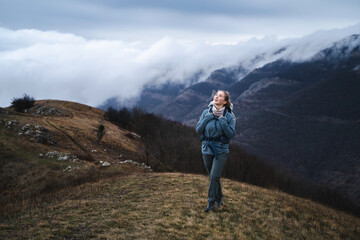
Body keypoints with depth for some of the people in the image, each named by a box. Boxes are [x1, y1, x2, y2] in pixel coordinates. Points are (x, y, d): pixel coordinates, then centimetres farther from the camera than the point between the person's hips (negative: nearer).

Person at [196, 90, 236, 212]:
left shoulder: (229, 116, -7)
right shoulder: (206, 112, -1)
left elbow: (231, 134, -10)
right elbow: (198, 130, -2)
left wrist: (223, 121, -19)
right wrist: (207, 118, -13)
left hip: (221, 150, -3)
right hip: (207, 149, 3)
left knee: (214, 176, -11)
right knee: (213, 176, 13)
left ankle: (211, 202, 2)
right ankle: (219, 198, 32)